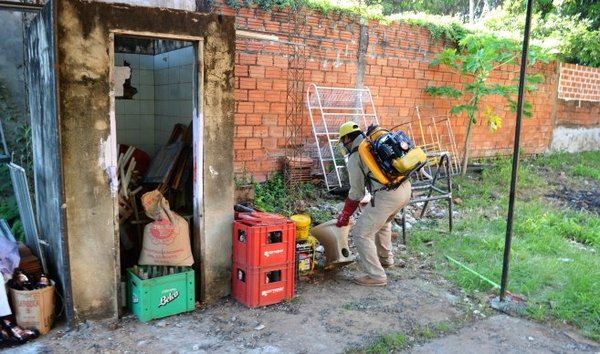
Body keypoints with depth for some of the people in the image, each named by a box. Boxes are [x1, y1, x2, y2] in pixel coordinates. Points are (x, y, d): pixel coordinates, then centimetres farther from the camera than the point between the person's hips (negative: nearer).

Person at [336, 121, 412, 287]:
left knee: (361, 234, 3)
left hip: (387, 195, -8)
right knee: (382, 222, 34)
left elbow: (356, 193, 6)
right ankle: (385, 258, 47)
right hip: (406, 188, 8)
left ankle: (376, 276, 6)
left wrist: (345, 216, 19)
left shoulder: (355, 156, 2)